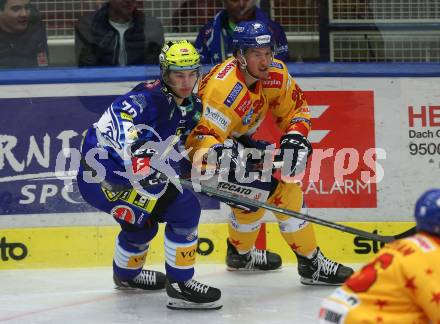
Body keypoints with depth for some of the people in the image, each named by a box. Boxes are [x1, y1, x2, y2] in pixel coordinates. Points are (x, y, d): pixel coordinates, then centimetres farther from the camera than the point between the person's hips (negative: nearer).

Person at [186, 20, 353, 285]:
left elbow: (296, 107, 2)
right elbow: (204, 137, -37)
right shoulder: (224, 89, -35)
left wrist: (295, 136, -15)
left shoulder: (275, 73, -12)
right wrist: (216, 153, -58)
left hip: (235, 140, 9)